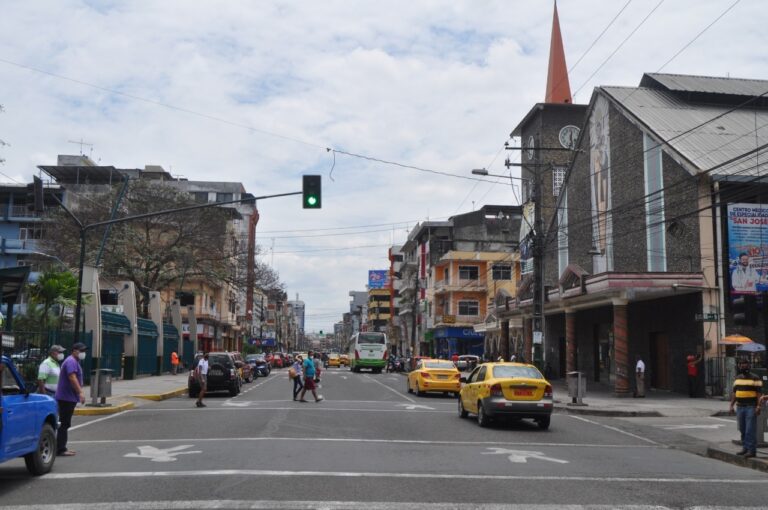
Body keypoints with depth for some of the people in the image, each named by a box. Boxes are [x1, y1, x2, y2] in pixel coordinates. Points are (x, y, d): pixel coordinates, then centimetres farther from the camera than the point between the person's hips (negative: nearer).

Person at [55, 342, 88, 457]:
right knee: (64, 424, -8)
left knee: (64, 424, 14)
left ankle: (61, 448, 19)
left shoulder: (74, 361, 19)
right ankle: (61, 449, -6)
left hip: (68, 398, 10)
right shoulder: (71, 361, -15)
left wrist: (80, 392, 23)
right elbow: (72, 378, -27)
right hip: (66, 397, -10)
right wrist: (80, 392, -33)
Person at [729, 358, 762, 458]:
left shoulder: (755, 378, -4)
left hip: (751, 407, -6)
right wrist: (731, 406, 11)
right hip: (740, 407, 6)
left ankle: (752, 450, -5)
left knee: (750, 430, -8)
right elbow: (734, 393, 17)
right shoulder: (738, 378, 13)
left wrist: (758, 406, -17)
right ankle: (745, 448, 16)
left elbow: (759, 393, -8)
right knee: (742, 430, 9)